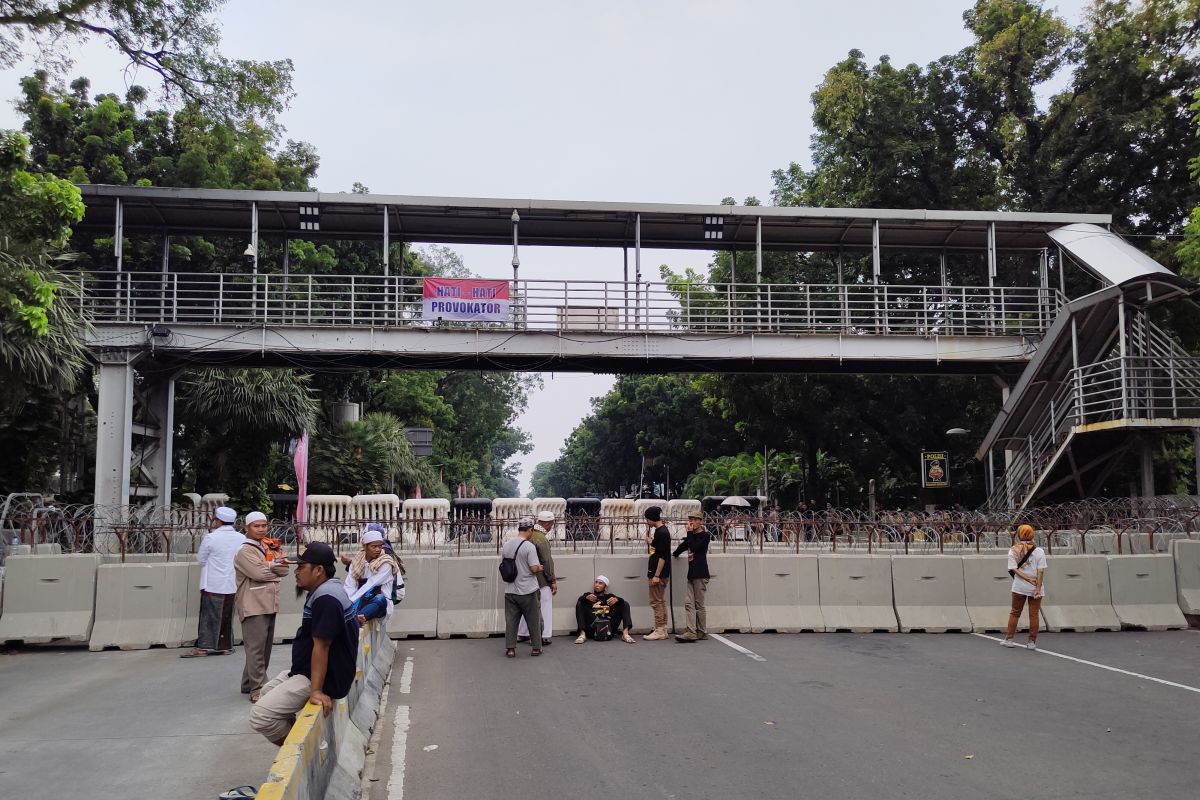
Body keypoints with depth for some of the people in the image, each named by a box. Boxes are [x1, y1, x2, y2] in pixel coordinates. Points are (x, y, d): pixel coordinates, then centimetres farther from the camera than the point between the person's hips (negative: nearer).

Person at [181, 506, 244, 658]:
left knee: (209, 616, 2)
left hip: (213, 585, -4)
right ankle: (225, 646, 17)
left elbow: (201, 559, -3)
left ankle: (203, 646, 1)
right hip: (232, 585, 4)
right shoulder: (241, 539, -1)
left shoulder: (211, 538, -14)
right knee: (226, 616, 12)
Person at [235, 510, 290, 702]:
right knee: (256, 648, -7)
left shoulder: (271, 547, 15)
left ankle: (249, 684, 24)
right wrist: (275, 566, -3)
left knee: (265, 647, 13)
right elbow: (259, 573, -19)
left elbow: (284, 569, 4)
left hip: (269, 605, 8)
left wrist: (269, 566, -12)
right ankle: (258, 689, -4)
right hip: (253, 606, -8)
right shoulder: (245, 551, -8)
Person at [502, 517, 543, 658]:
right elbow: (535, 568, -19)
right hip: (527, 591, -5)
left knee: (511, 620, 9)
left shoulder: (506, 545, 4)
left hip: (510, 590, 5)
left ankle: (510, 648, 8)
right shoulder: (529, 546, -16)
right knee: (533, 620, 9)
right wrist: (541, 568, 1)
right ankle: (536, 647, 16)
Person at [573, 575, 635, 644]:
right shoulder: (588, 595, 20)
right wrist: (586, 598, -24)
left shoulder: (609, 596, 23)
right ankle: (582, 634, -27)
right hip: (592, 627, -1)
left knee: (625, 604, -2)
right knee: (579, 604, -12)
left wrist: (616, 599, -19)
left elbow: (622, 602, 5)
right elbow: (580, 600, -1)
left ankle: (625, 633, -25)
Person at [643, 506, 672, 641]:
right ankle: (663, 630, 19)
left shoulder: (662, 532, -17)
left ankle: (659, 631, 0)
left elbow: (663, 556, -21)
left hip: (659, 573, -10)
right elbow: (652, 549, 19)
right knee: (660, 601, 14)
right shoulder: (658, 531, 13)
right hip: (658, 573, 10)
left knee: (656, 602, -5)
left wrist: (656, 575, -22)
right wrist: (648, 532, 9)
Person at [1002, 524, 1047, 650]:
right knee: (1034, 614, 8)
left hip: (1019, 587, 1)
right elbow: (1041, 571, -11)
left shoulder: (1013, 550, -2)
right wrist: (1038, 588, -12)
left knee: (1015, 613, 13)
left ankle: (1009, 639, 16)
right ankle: (1032, 642, 11)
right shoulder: (1039, 551, -5)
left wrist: (1028, 579, -13)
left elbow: (1014, 569, -11)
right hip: (1035, 588, -1)